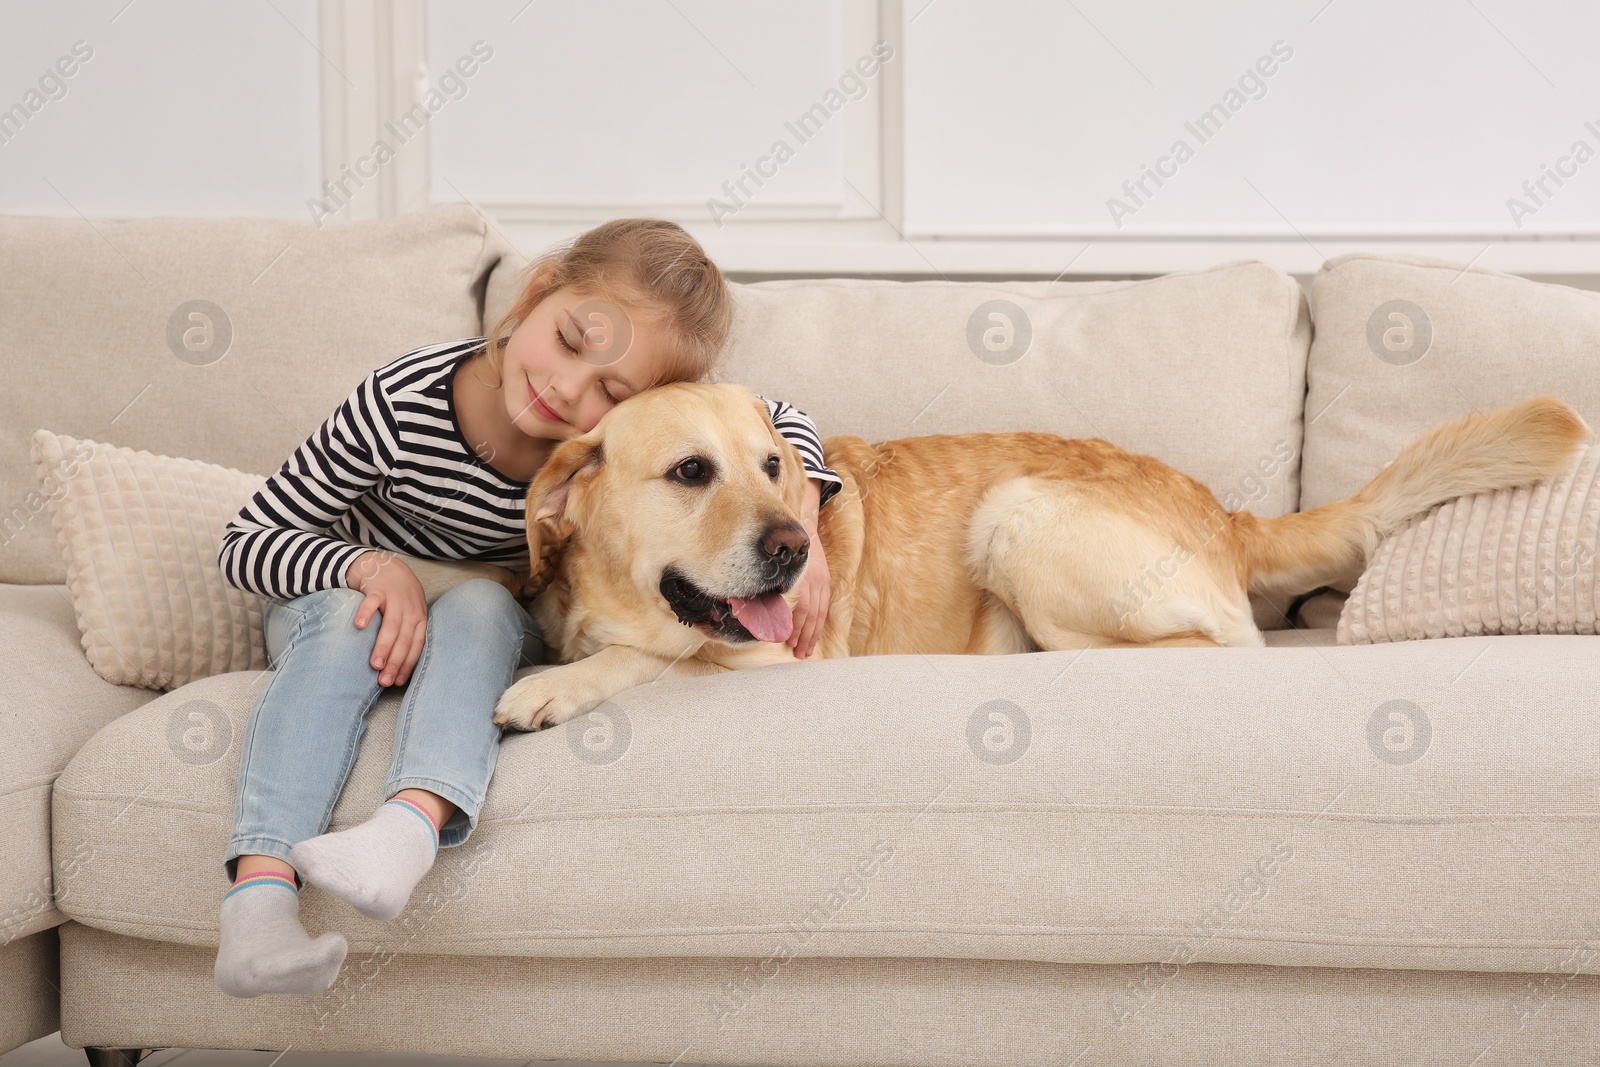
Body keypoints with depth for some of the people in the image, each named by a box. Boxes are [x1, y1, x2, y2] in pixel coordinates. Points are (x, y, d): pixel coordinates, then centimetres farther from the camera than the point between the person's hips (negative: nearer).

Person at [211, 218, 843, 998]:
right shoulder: (400, 406, -27)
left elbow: (779, 422, -4)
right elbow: (245, 542, -18)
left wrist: (800, 522, -23)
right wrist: (371, 565, -36)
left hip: (489, 634, 2)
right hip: (346, 594, -1)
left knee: (481, 605, -32)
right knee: (345, 620, -35)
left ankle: (412, 824, -56)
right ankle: (258, 900, -50)